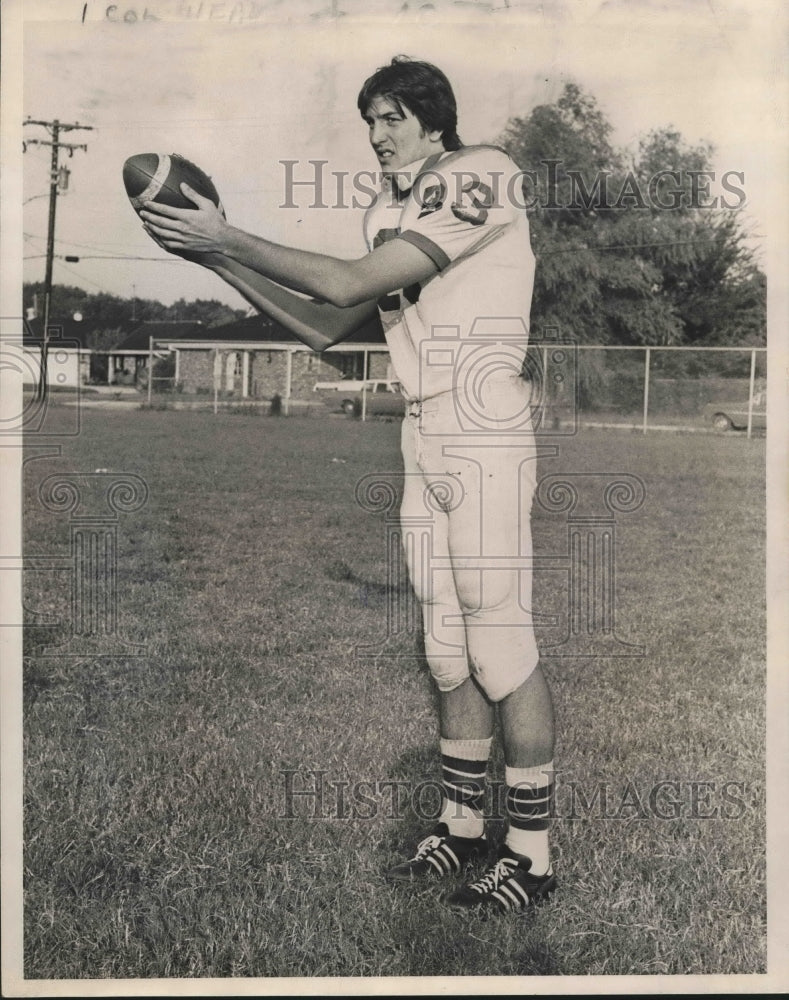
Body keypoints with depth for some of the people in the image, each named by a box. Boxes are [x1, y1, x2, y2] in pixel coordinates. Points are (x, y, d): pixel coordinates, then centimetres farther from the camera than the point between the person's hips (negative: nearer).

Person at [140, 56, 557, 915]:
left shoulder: (476, 175, -7)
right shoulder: (388, 210, 18)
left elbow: (353, 284, -16)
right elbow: (326, 327, 18)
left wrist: (231, 239, -8)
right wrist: (218, 259, 13)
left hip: (486, 447, -8)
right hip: (422, 447, 8)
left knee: (501, 654, -4)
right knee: (448, 655, 12)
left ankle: (531, 853, 9)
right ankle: (461, 829, 24)